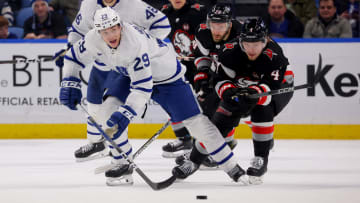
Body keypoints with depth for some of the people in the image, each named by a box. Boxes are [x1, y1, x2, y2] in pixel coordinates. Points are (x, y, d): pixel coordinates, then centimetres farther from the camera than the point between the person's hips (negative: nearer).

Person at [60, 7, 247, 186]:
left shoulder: (135, 42, -39)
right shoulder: (94, 39, -19)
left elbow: (143, 86, -39)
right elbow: (74, 57, 1)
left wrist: (126, 113, -44)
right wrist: (69, 83, -11)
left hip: (167, 76, -6)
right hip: (131, 75, 6)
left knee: (195, 121, -11)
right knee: (108, 111, -14)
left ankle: (233, 169, -2)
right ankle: (123, 166, 0)